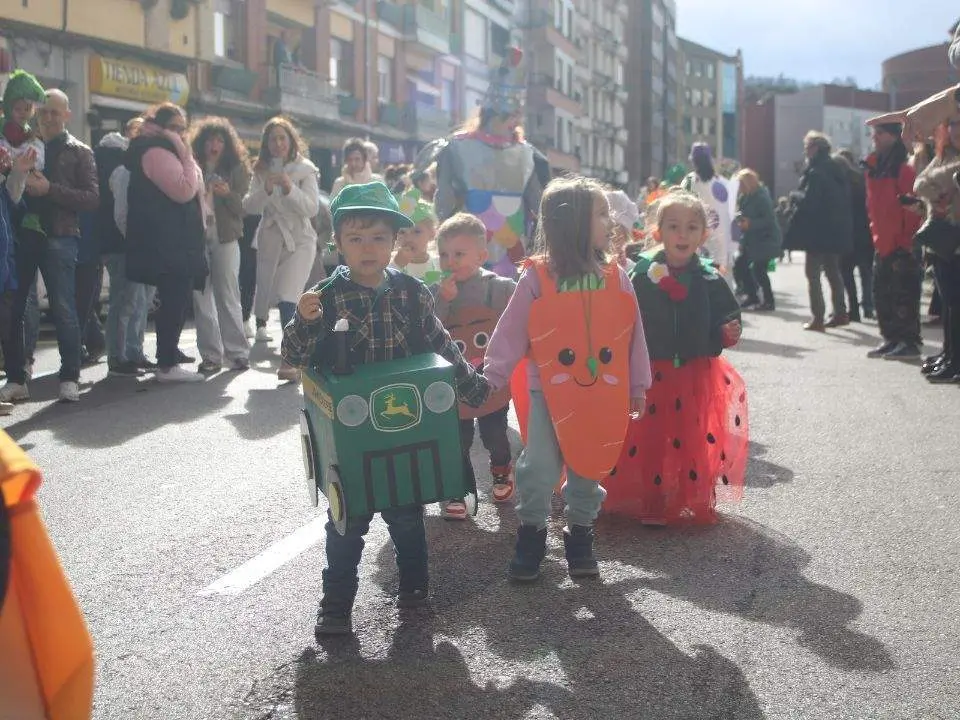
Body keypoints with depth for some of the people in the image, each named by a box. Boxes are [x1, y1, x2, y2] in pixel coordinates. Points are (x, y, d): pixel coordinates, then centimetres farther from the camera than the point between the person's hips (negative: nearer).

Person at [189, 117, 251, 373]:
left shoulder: (236, 169, 4)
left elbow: (242, 208, -1)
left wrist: (228, 193, -19)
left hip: (225, 239, -2)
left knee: (228, 297, -1)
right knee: (202, 298, 2)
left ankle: (238, 352, 4)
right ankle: (211, 355, 6)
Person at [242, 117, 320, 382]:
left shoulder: (305, 170, -3)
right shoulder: (261, 170, 6)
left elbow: (312, 208, -12)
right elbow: (249, 206, -3)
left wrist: (289, 188, -25)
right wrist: (266, 189, -20)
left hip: (298, 240, -4)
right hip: (269, 239, 4)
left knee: (287, 298, -19)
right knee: (265, 293, 14)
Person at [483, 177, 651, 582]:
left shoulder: (616, 278, 1)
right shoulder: (536, 278, -10)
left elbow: (632, 335, 8)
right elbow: (510, 334, -6)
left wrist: (637, 385, 11)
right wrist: (491, 380, -6)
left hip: (601, 394, 3)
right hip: (550, 392, -3)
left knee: (588, 469, 13)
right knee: (539, 470, 2)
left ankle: (580, 536, 29)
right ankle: (531, 535, 19)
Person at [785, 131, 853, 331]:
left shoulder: (815, 172, -17)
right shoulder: (836, 170, 11)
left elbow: (808, 201, -23)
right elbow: (845, 198, 17)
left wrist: (794, 195, -4)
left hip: (819, 231, -9)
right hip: (836, 230, 9)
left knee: (813, 272, -3)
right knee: (833, 271, 18)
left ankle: (818, 318, -6)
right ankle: (840, 313, 21)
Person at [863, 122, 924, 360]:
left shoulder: (903, 168, -13)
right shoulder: (874, 167, 12)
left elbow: (912, 206, -16)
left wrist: (906, 240, -17)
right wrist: (877, 234, 14)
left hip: (902, 245, -9)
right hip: (883, 243, 9)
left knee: (904, 294, -6)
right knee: (881, 294, 12)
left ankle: (910, 343, -1)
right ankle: (891, 339, 21)